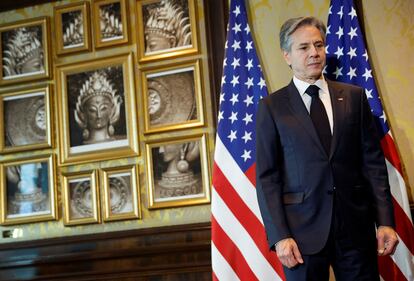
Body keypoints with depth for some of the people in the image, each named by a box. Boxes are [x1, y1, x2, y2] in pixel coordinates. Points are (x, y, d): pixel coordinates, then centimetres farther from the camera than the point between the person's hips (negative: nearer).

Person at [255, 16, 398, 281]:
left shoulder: (354, 96, 8)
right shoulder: (272, 107, 2)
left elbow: (373, 162, 6)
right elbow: (267, 176, -1)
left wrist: (385, 221, -2)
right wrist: (279, 236, -9)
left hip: (356, 226, 2)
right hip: (303, 229, -2)